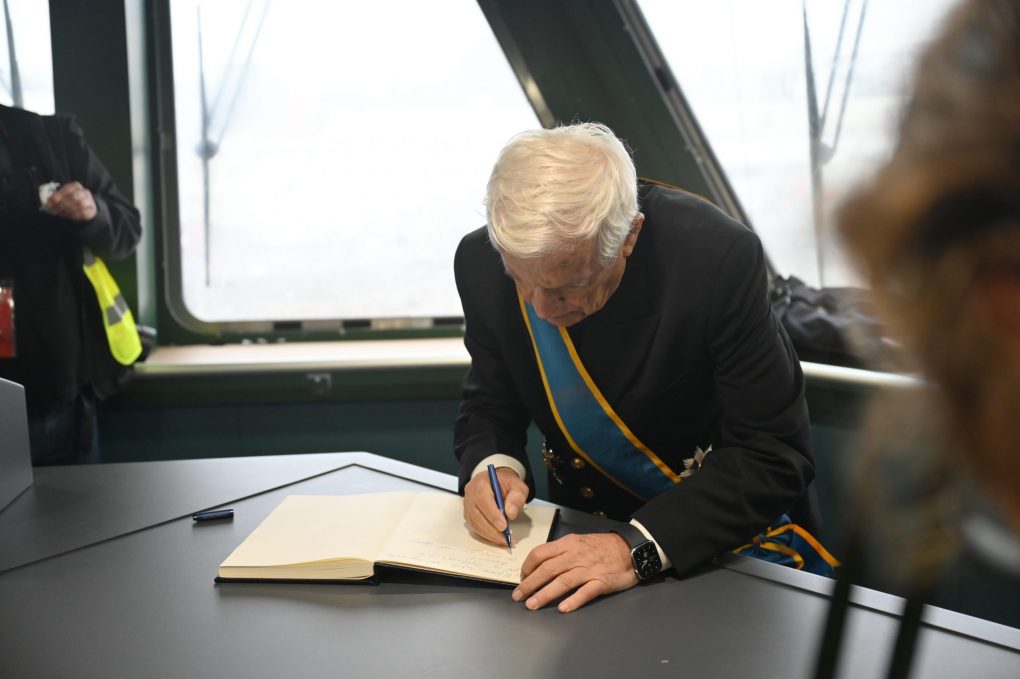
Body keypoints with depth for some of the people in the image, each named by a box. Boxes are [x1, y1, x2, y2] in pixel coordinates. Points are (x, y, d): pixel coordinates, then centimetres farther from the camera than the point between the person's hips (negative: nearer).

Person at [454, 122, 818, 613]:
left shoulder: (720, 258, -24)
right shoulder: (482, 262, -11)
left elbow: (774, 456, -20)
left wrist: (639, 548, -31)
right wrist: (491, 466, -17)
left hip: (725, 537, -2)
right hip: (586, 535, 2)